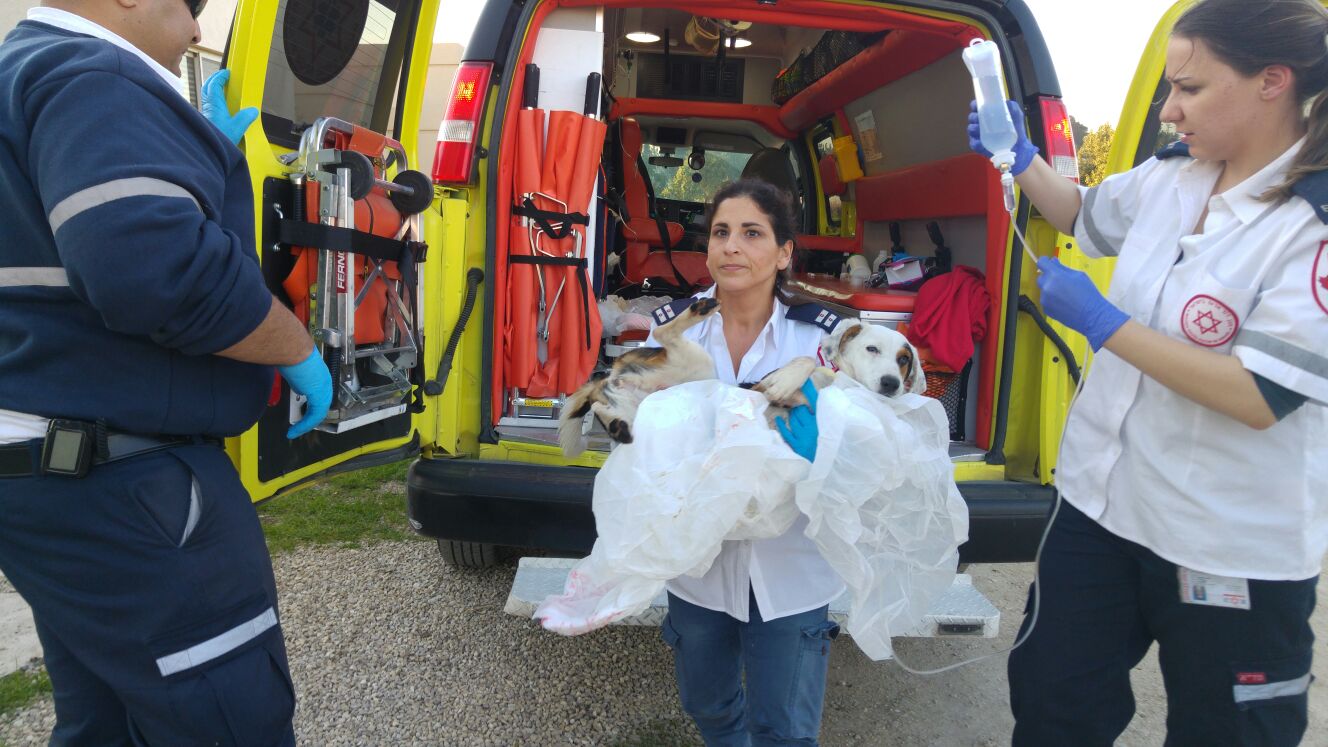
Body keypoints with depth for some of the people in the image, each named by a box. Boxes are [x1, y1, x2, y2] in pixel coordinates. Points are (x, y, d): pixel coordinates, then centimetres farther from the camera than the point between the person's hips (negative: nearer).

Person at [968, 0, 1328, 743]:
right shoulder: (1170, 177, -1)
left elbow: (1261, 397, -27)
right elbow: (1086, 217, 21)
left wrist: (1101, 321, -24)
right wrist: (1020, 156, 6)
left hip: (1232, 548, -6)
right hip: (1103, 499, 6)